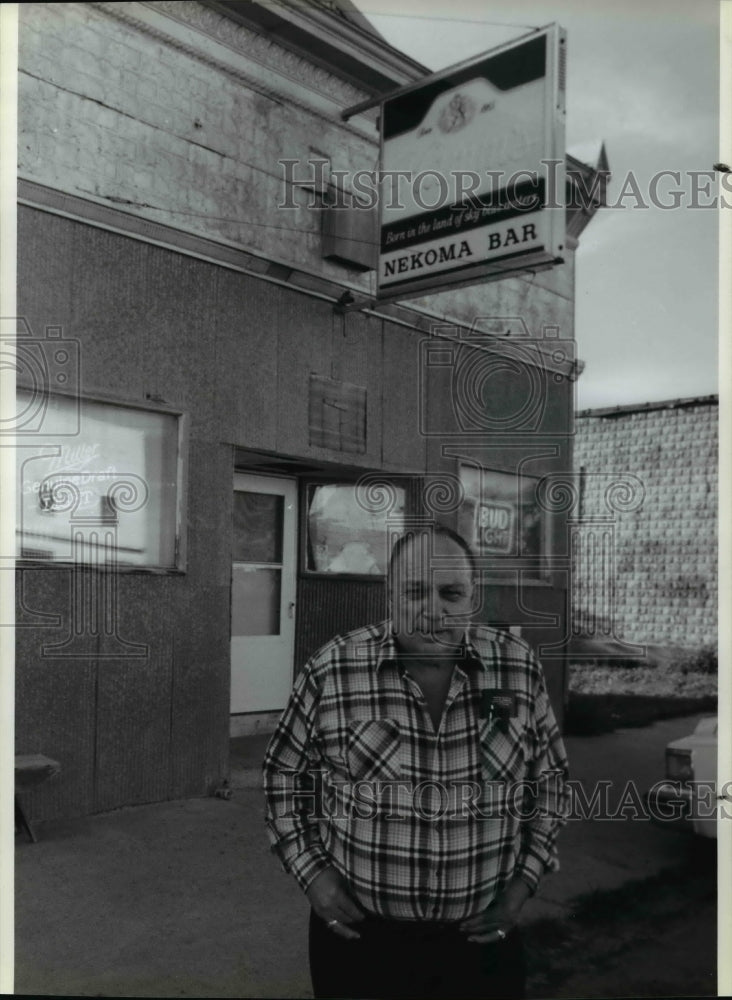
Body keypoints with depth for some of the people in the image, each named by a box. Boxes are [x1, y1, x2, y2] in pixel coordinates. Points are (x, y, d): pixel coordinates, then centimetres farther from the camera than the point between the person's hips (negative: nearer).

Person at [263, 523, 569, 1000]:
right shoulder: (332, 670, -12)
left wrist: (525, 879, -1)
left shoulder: (518, 668, -6)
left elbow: (549, 774, 6)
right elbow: (285, 772, 1)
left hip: (482, 939, 2)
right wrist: (311, 871, -6)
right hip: (359, 936, -1)